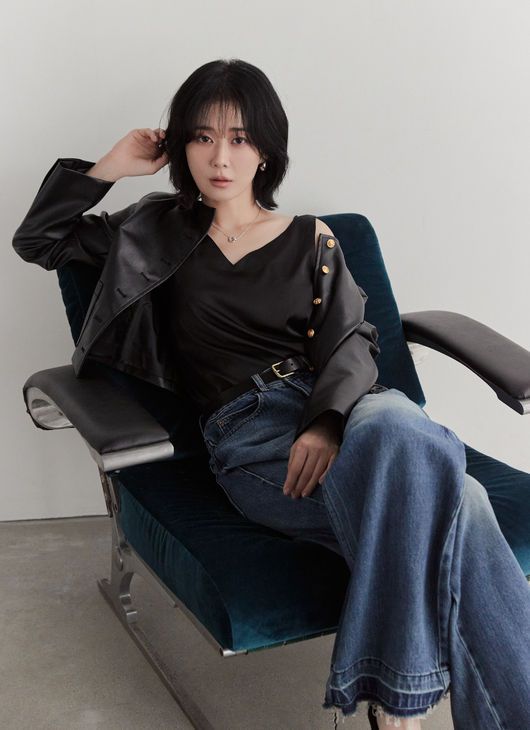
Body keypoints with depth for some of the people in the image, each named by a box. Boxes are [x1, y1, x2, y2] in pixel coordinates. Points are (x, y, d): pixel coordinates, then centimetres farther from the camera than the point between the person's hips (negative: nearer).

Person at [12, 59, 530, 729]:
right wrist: (110, 166, 14)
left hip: (340, 409, 2)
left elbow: (351, 340, 5)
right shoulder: (162, 230, 20)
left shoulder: (311, 240, 18)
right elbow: (37, 241, 25)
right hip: (247, 435, -2)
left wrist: (330, 421, -16)